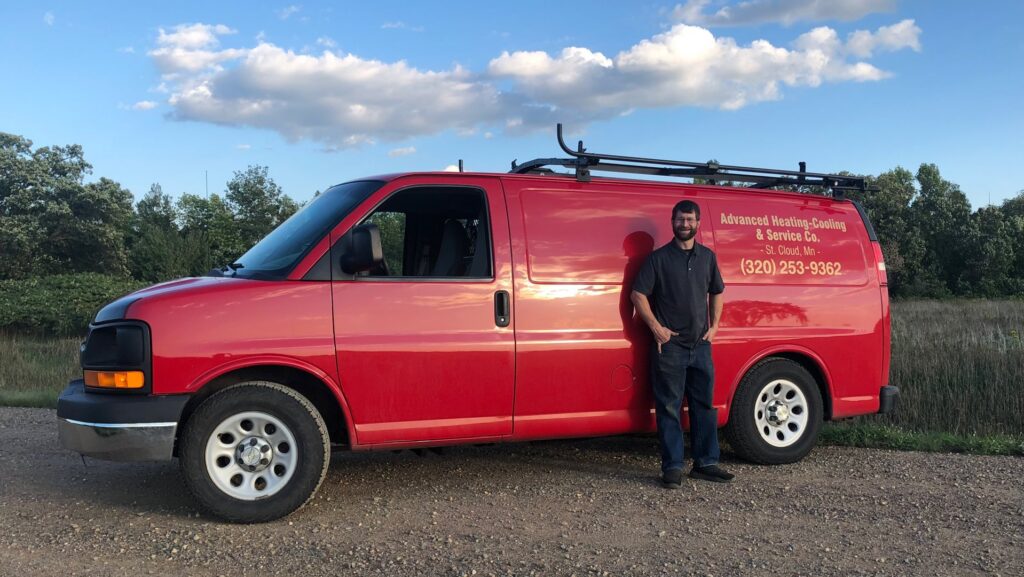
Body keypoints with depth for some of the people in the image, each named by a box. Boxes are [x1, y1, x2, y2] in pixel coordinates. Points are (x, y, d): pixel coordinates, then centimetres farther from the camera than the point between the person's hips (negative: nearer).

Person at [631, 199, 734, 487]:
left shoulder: (707, 257, 11)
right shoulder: (659, 258, -3)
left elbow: (717, 292, 21)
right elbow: (638, 294, -5)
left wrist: (714, 325, 9)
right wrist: (656, 328, -12)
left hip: (701, 345, 5)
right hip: (669, 345, -5)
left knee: (704, 405, 9)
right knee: (669, 407, -1)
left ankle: (705, 463, 19)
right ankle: (672, 467, 5)